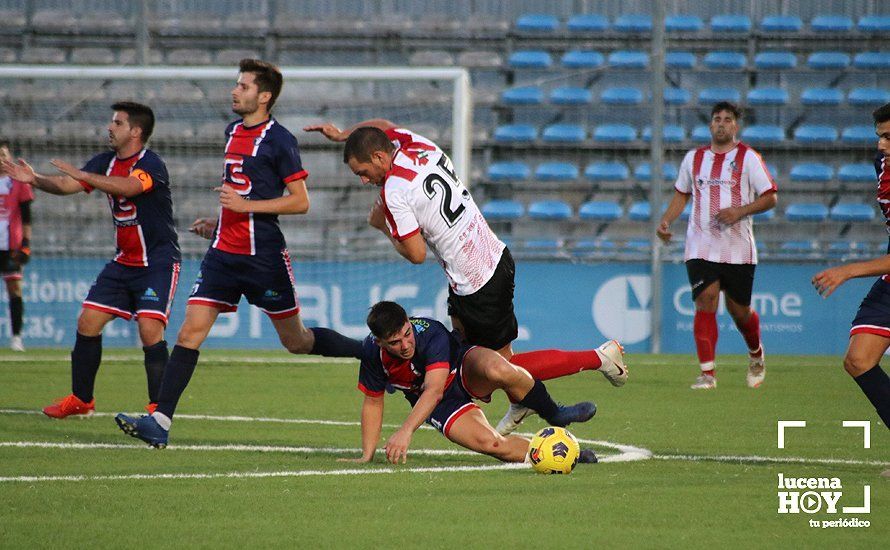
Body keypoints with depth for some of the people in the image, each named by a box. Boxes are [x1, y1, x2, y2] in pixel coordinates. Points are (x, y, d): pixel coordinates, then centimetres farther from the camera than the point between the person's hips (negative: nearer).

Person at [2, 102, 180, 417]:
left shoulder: (151, 165, -18)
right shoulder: (105, 162, 7)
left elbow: (128, 187, -38)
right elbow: (67, 186, -2)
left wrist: (82, 175, -41)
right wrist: (35, 180, -20)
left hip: (158, 263, -8)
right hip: (123, 261, 8)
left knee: (150, 329, -19)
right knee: (88, 322, 4)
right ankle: (81, 399, 16)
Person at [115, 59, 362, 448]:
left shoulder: (278, 140, -11)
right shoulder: (232, 132, 13)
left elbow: (300, 201, -13)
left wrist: (246, 205, -20)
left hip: (264, 256, -6)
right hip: (224, 252, 6)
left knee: (297, 342, 6)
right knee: (190, 332, -6)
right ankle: (160, 421, -9)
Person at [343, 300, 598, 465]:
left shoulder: (431, 334, -32)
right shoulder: (372, 352, -18)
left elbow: (433, 390, -43)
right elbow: (373, 403, -2)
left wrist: (405, 431, -55)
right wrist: (367, 455, -3)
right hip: (442, 406, 3)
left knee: (498, 371, -41)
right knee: (489, 443, -27)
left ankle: (554, 413, -16)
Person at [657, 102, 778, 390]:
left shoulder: (748, 157, 0)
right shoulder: (694, 158, 11)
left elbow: (770, 197, -2)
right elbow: (682, 194, 22)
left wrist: (739, 211, -16)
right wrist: (666, 220, 5)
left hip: (738, 249, -2)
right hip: (701, 247, 2)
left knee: (739, 311, 5)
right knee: (705, 302, -14)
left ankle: (756, 355, 36)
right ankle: (707, 373, -15)